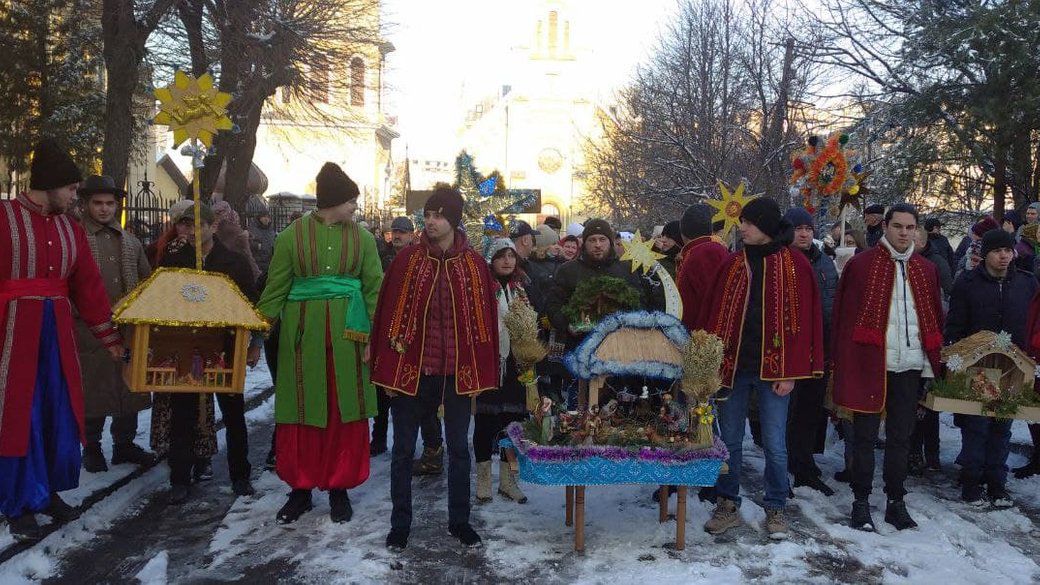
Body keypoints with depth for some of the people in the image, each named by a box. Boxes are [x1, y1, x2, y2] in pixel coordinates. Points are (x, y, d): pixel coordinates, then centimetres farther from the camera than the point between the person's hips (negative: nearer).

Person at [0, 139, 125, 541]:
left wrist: (108, 336, 12)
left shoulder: (70, 229, 10)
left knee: (59, 412, 9)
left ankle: (47, 489, 25)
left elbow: (88, 285, 12)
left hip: (57, 332, 5)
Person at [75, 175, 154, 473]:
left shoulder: (131, 242, 13)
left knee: (130, 387, 11)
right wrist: (84, 315, -14)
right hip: (90, 330, -5)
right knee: (93, 390, 4)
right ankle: (91, 448, 19)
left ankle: (124, 444, 25)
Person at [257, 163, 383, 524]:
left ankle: (339, 488, 19)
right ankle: (301, 489, 19)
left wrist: (377, 333, -6)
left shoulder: (361, 237, 6)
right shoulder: (293, 235, 1)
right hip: (303, 332, -1)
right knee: (302, 411, 4)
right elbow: (275, 288, 3)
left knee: (345, 412, 5)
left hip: (347, 332, 1)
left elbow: (375, 288, 4)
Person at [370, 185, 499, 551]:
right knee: (403, 450, 8)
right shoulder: (407, 260, -3)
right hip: (411, 368, -1)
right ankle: (400, 524, 24)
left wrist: (481, 372, 1)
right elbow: (388, 313, -2)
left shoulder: (475, 265, 0)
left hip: (458, 371, 1)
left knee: (459, 449, 12)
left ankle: (459, 521, 28)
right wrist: (387, 369, -5)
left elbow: (484, 319, 3)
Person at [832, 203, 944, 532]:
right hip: (870, 363, -4)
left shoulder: (926, 270, 11)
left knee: (901, 436, 12)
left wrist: (934, 362, 9)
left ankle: (896, 501, 23)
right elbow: (845, 318, -5)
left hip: (910, 366, 4)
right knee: (865, 435, 3)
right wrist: (845, 365, -10)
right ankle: (861, 502, 13)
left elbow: (936, 318, 15)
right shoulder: (861, 265, -3)